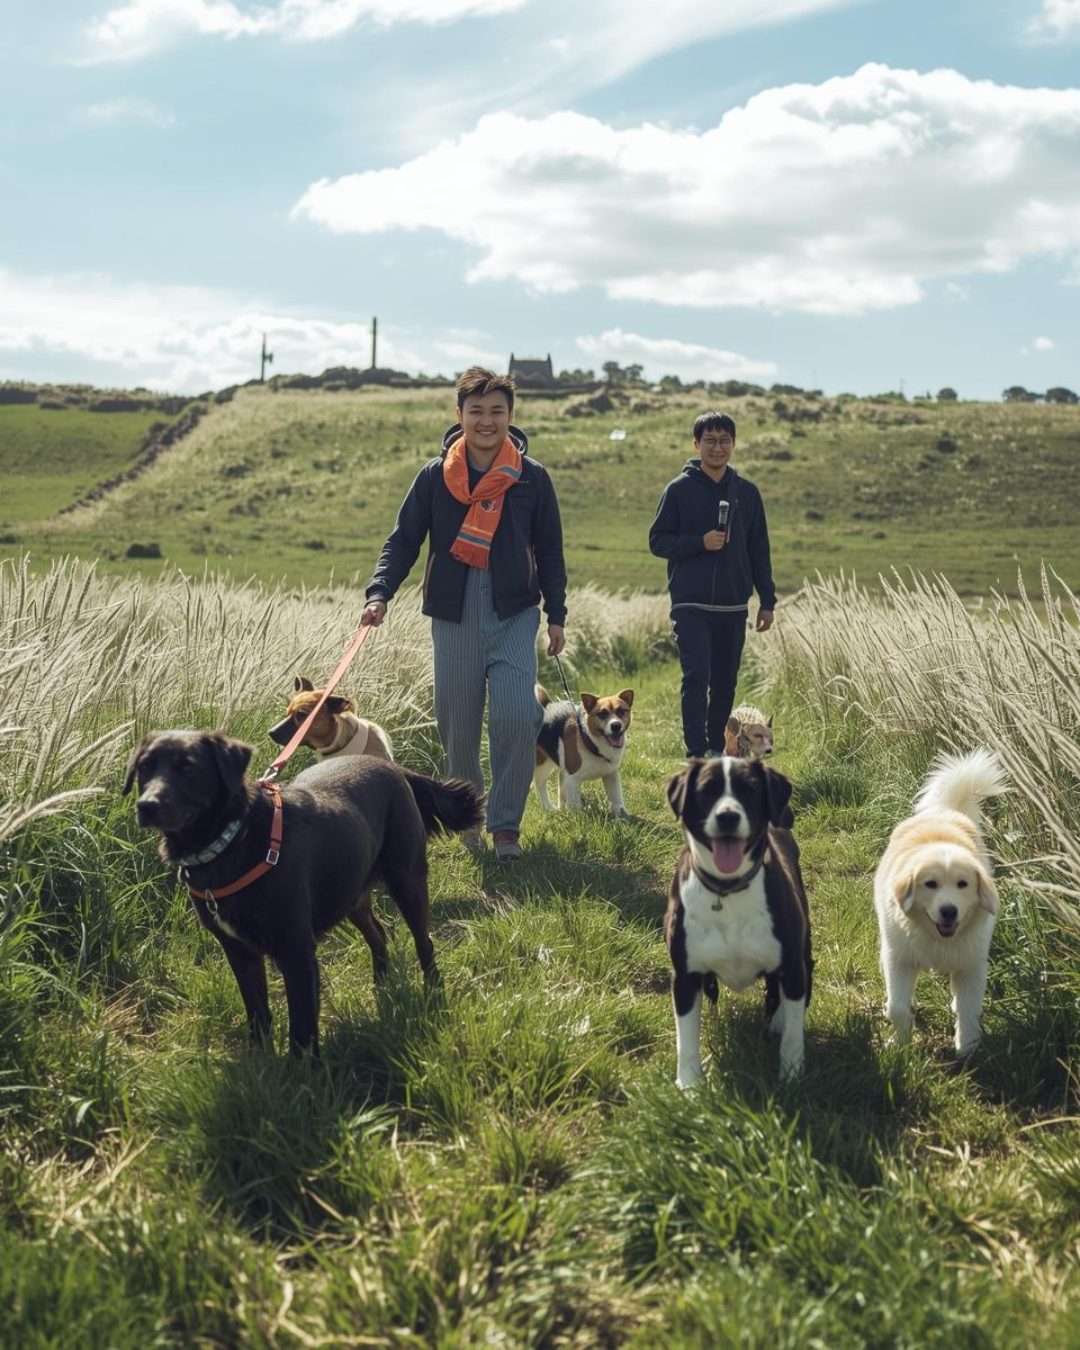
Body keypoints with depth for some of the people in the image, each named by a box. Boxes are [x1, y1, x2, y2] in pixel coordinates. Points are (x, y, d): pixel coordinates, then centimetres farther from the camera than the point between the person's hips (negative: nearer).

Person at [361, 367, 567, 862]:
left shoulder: (531, 477, 2)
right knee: (457, 724, 5)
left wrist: (556, 615, 7)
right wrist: (379, 593, -13)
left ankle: (506, 824, -1)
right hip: (455, 617, 1)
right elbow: (403, 541, 2)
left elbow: (549, 551, 10)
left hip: (514, 615, -1)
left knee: (517, 715, -15)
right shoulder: (434, 476, 1)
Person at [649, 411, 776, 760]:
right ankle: (697, 755, -13)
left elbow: (759, 551, 11)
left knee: (725, 684, 9)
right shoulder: (679, 489, -1)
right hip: (691, 604, -3)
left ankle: (716, 750, 22)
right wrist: (700, 542, -17)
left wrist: (767, 601, 7)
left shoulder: (747, 492, 9)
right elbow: (658, 540, -1)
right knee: (697, 676, -14)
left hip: (733, 606, 4)